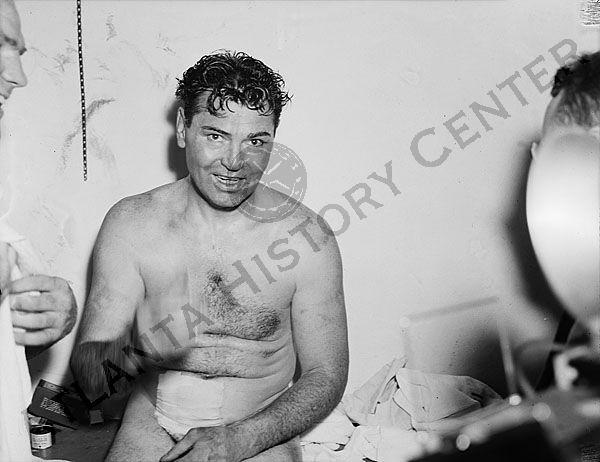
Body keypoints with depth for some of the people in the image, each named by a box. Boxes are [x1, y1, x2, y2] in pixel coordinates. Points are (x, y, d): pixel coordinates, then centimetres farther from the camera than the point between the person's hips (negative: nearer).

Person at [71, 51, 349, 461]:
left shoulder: (308, 238, -11)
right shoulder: (130, 224, -7)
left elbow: (326, 378, -4)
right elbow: (85, 360, -6)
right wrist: (104, 360, -30)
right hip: (153, 426, 2)